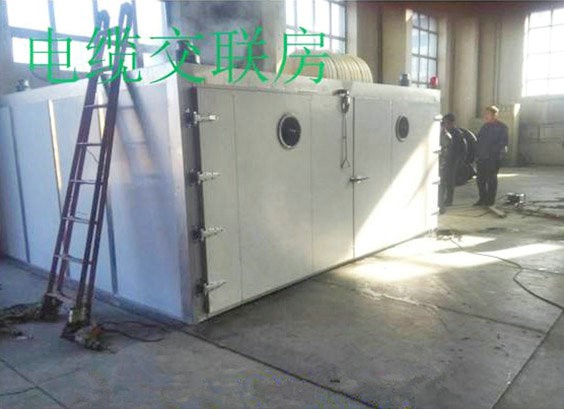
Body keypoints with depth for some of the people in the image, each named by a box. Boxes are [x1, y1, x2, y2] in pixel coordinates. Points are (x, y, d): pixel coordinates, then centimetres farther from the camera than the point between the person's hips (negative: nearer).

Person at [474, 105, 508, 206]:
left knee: (491, 179, -1)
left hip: (493, 157, -7)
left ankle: (490, 200, 6)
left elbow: (504, 141, -10)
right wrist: (477, 154, 8)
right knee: (480, 179, 6)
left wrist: (493, 150, -17)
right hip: (481, 157, 7)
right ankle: (482, 199, 15)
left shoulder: (501, 127, -4)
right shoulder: (485, 126, 17)